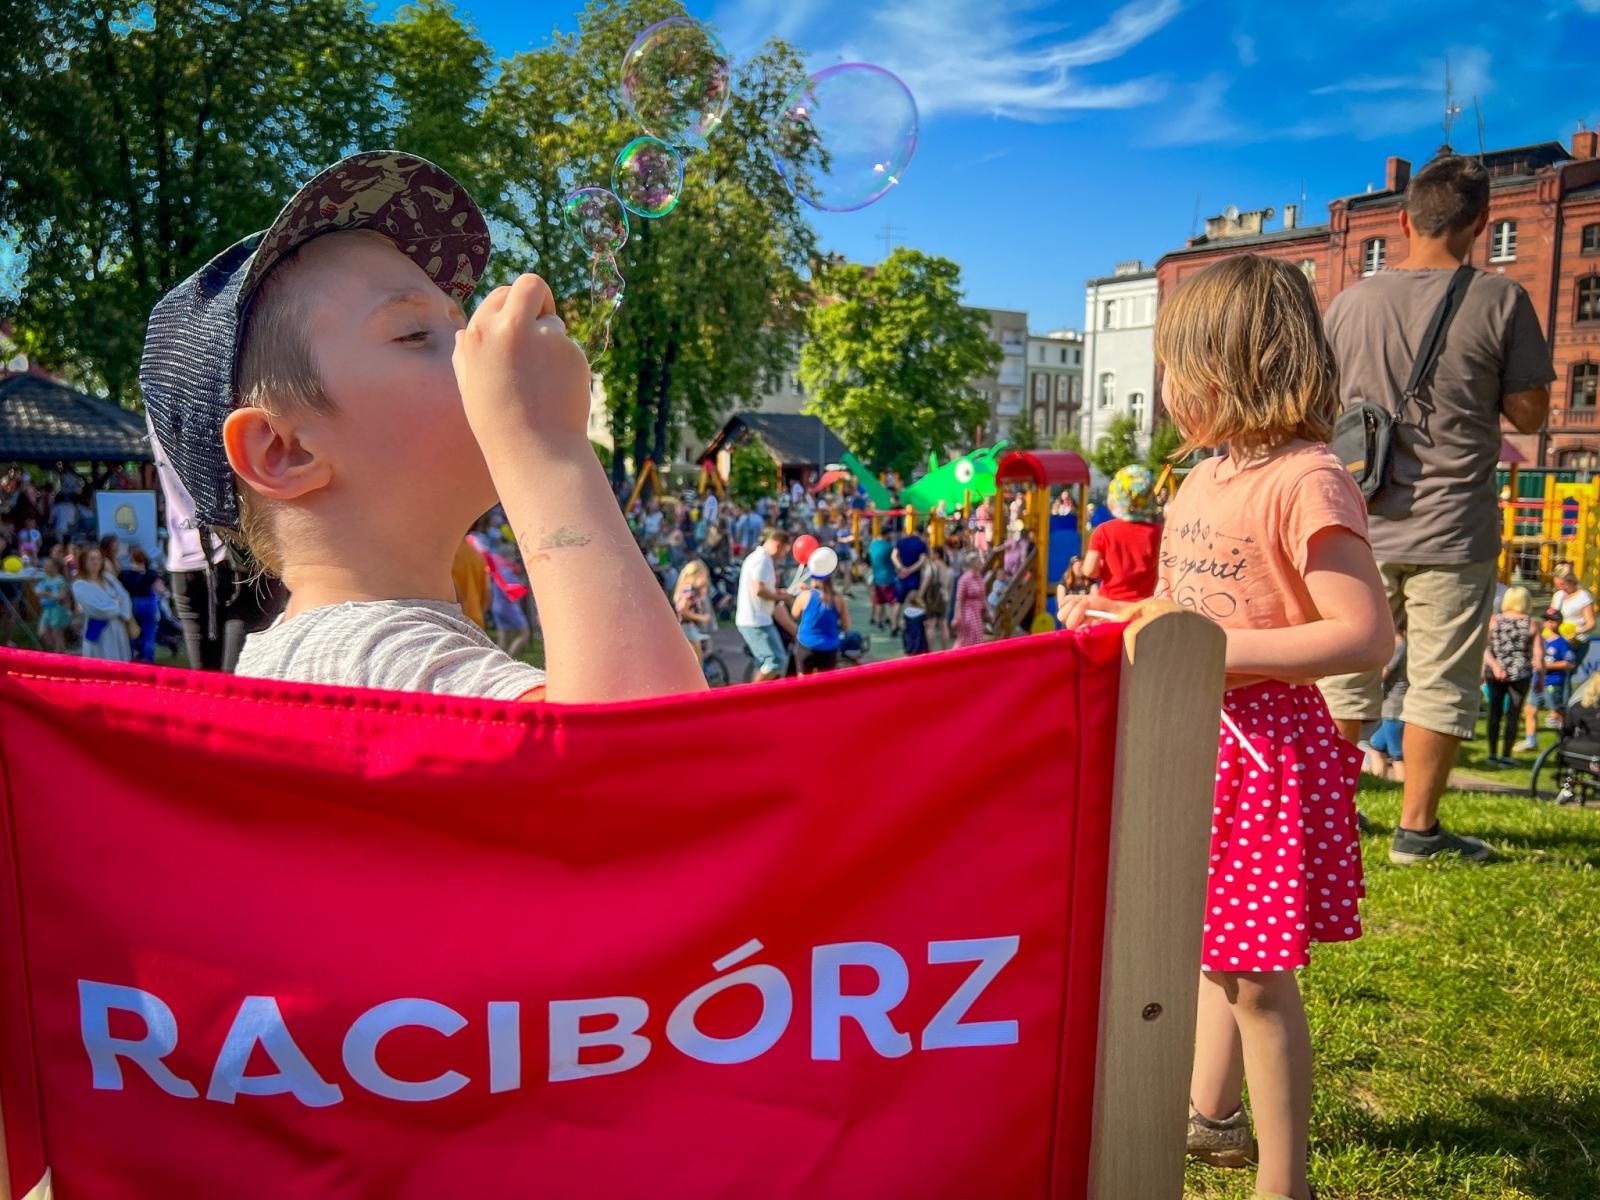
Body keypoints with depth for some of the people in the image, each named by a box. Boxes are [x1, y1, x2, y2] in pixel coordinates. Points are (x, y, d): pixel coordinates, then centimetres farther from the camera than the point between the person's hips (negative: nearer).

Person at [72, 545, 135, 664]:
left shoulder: (108, 577, 8)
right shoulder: (79, 586, -11)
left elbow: (124, 597, 2)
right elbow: (98, 609, -20)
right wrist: (116, 603, -4)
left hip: (118, 630, 6)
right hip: (98, 633, -6)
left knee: (121, 665, 12)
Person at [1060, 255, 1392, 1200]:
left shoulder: (1307, 481, -17)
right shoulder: (1202, 483, 11)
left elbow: (1366, 638, -24)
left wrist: (1212, 649, -25)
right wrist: (1111, 615, 10)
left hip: (1265, 748, -9)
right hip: (1196, 739, 9)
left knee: (1257, 974, 2)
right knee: (1214, 948, 21)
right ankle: (1210, 1115, 40)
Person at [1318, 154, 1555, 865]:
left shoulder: (1350, 302, 2)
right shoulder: (1499, 301, -7)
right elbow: (1529, 414, -3)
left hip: (1362, 524, 4)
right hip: (1452, 529, -3)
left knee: (1347, 671, 14)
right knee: (1441, 683, 6)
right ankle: (1417, 828, 13)